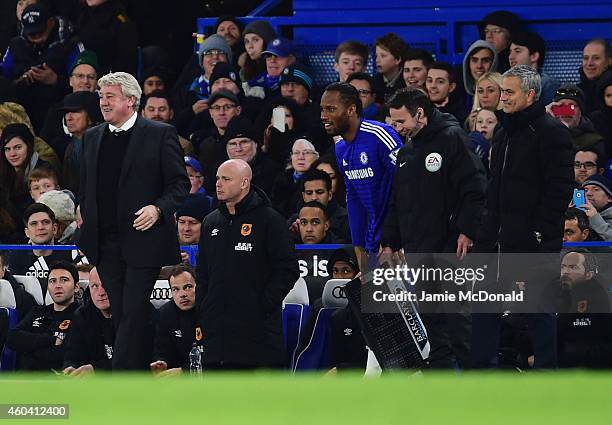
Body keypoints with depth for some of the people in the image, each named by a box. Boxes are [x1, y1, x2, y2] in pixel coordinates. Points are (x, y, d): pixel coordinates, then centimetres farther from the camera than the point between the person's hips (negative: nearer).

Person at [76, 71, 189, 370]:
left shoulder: (160, 135, -2)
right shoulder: (92, 138, 14)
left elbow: (180, 185, -2)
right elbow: (85, 188, 21)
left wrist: (158, 209, -18)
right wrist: (84, 226, 11)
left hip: (143, 241, -5)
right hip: (105, 242, 5)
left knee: (134, 311, -10)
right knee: (121, 314, 7)